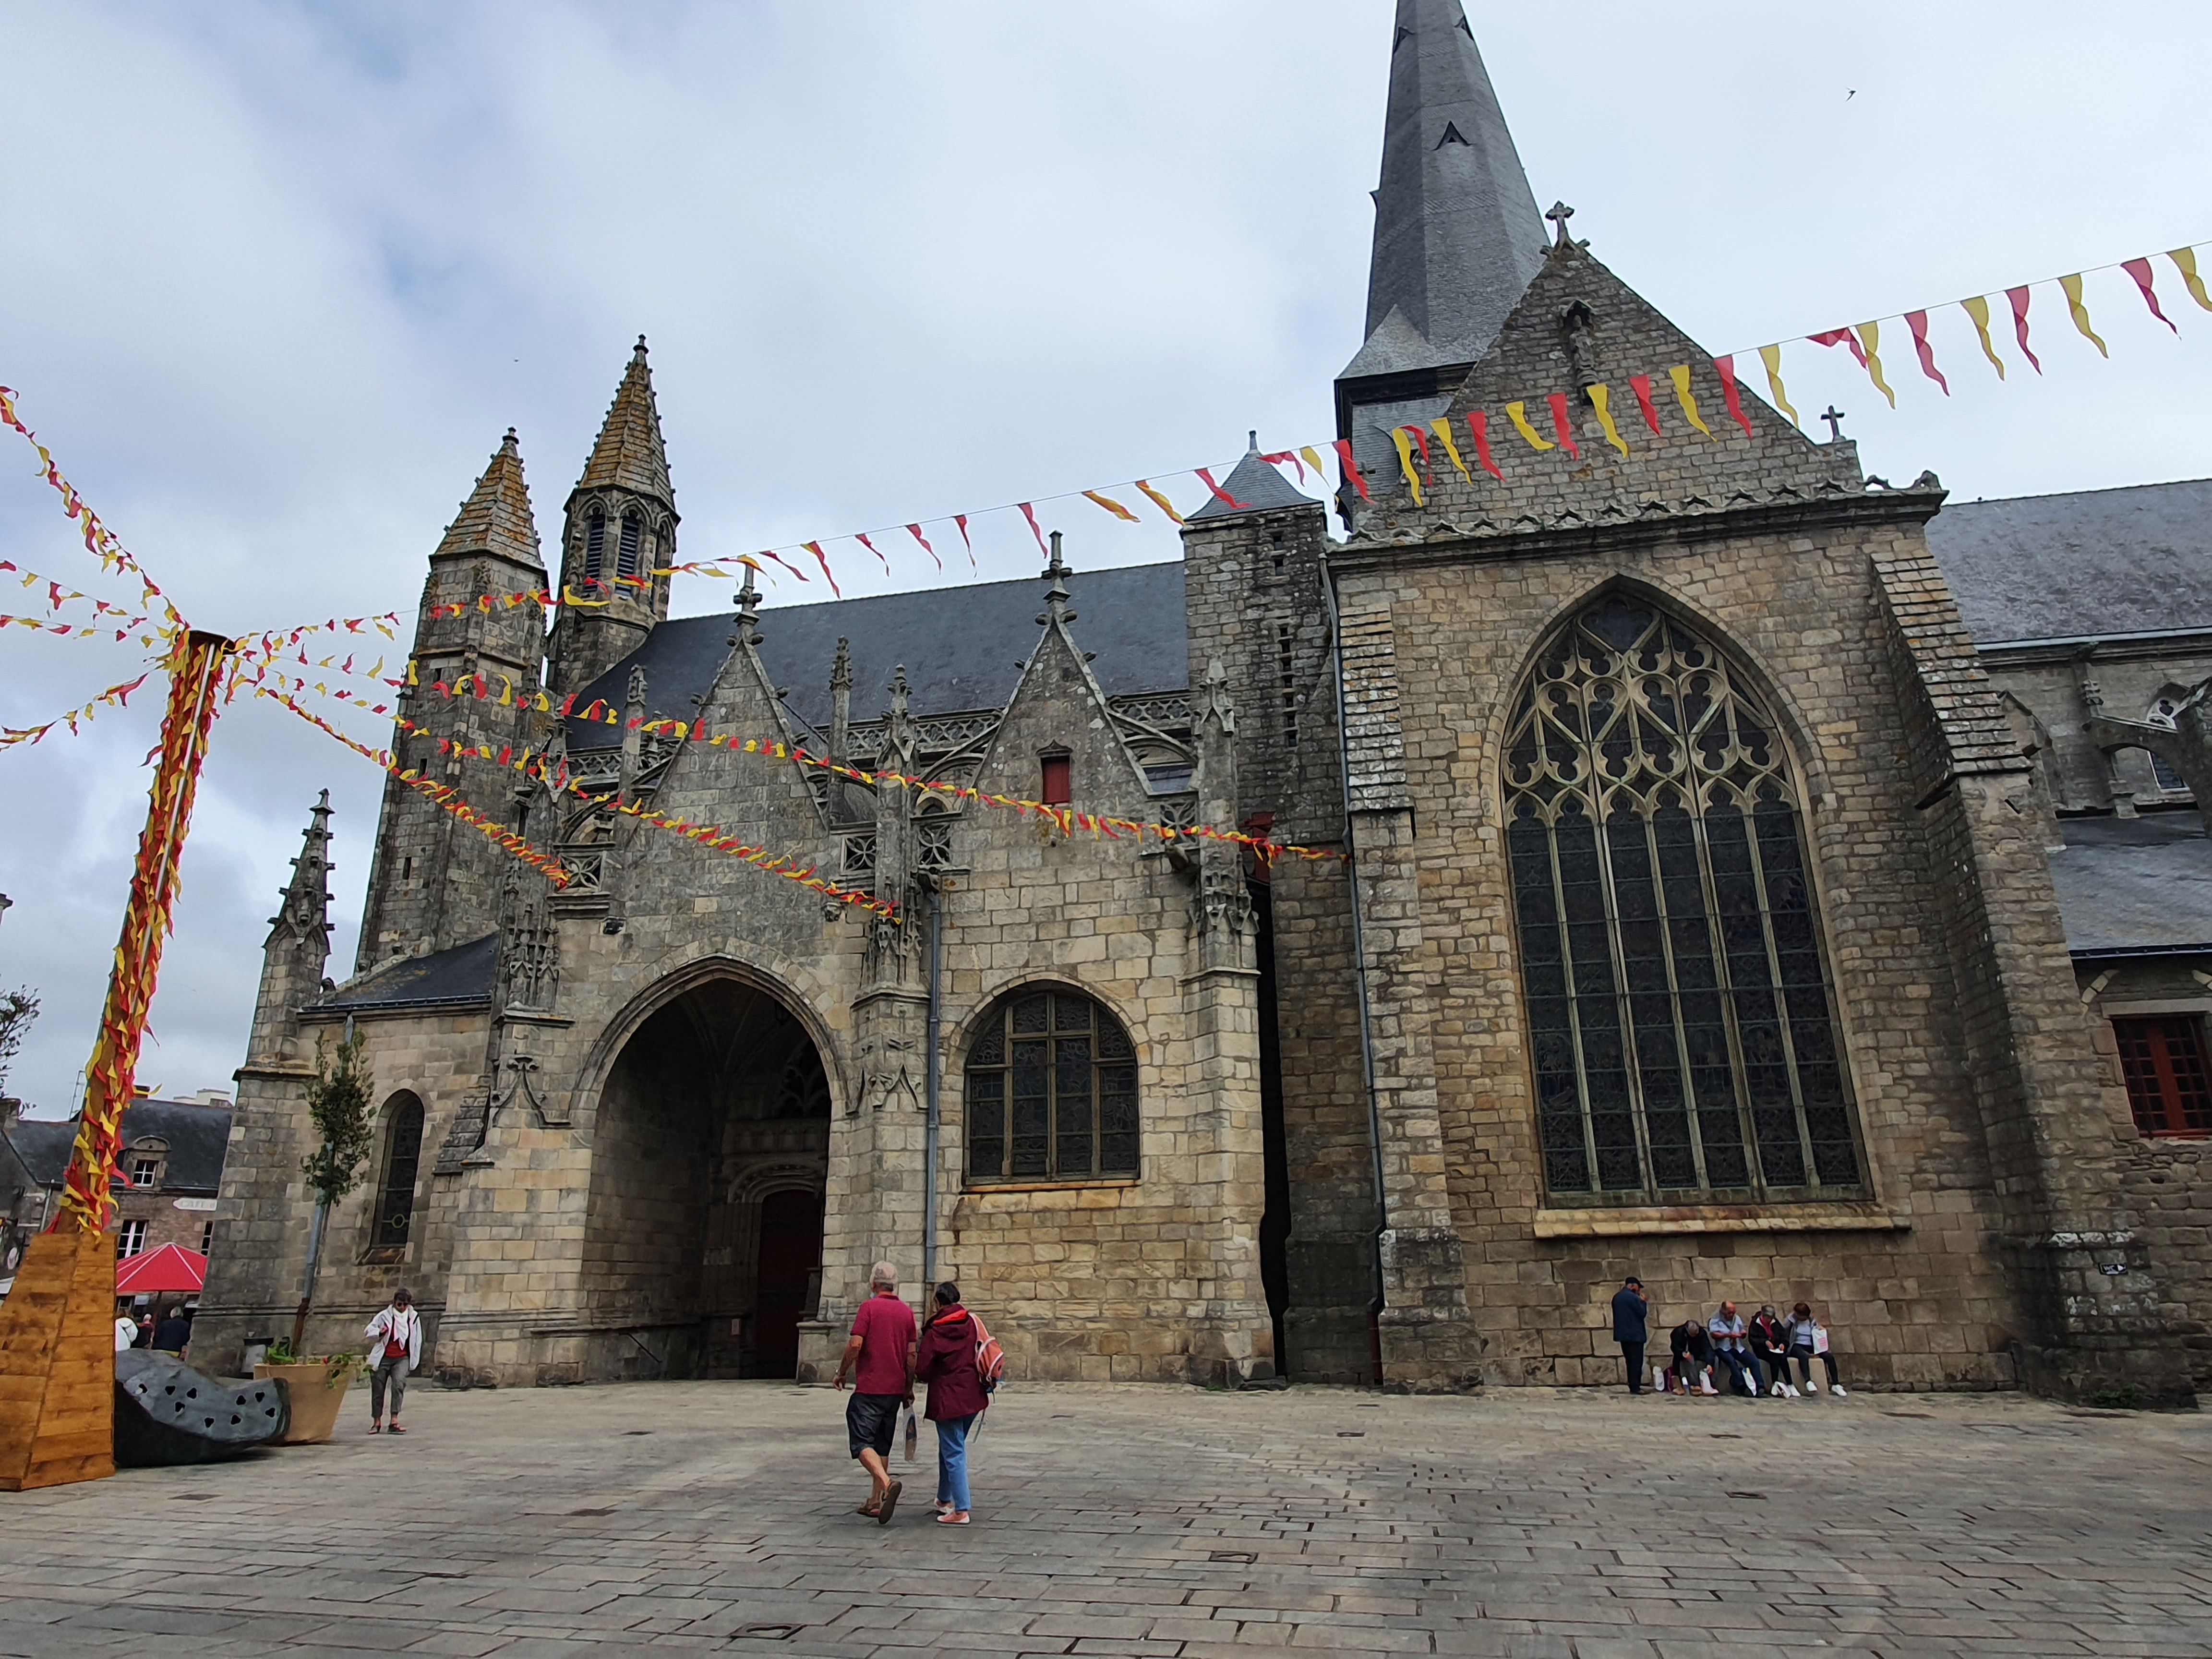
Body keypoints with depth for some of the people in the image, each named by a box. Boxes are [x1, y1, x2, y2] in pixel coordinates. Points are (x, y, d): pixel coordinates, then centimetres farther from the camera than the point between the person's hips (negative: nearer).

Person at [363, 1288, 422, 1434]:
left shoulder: (414, 1317, 2)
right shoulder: (384, 1316, -3)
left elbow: (417, 1341, 8)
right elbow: (369, 1331, -1)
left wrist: (414, 1361, 8)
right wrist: (379, 1333, -23)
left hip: (402, 1358, 0)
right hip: (383, 1358, 0)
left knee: (399, 1384, -21)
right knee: (378, 1389, 5)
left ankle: (394, 1421, -21)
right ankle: (377, 1422, 23)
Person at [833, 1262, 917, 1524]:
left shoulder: (869, 1307, -8)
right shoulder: (907, 1312, 7)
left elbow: (855, 1345, -15)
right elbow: (911, 1355, 8)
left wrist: (842, 1374, 0)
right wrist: (909, 1388, 17)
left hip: (869, 1388, -6)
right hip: (895, 1389, 6)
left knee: (862, 1443, -5)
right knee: (881, 1446, 16)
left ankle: (887, 1484, -26)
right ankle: (876, 1501, 18)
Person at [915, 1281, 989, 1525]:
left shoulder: (934, 1332, -11)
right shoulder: (972, 1323, 1)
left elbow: (922, 1371, -10)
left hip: (947, 1399, -6)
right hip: (972, 1396, 6)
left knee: (953, 1452, -1)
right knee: (951, 1448, 22)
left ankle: (961, 1511, -3)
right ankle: (944, 1500, 32)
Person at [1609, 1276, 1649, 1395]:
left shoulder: (1616, 1297, 12)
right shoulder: (1633, 1297, -14)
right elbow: (1642, 1314, -11)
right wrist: (1643, 1302, 4)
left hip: (1622, 1334, 8)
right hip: (1634, 1334, -8)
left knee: (1630, 1361, 13)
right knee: (1636, 1362, -3)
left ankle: (1633, 1386, 14)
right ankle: (1635, 1388, -5)